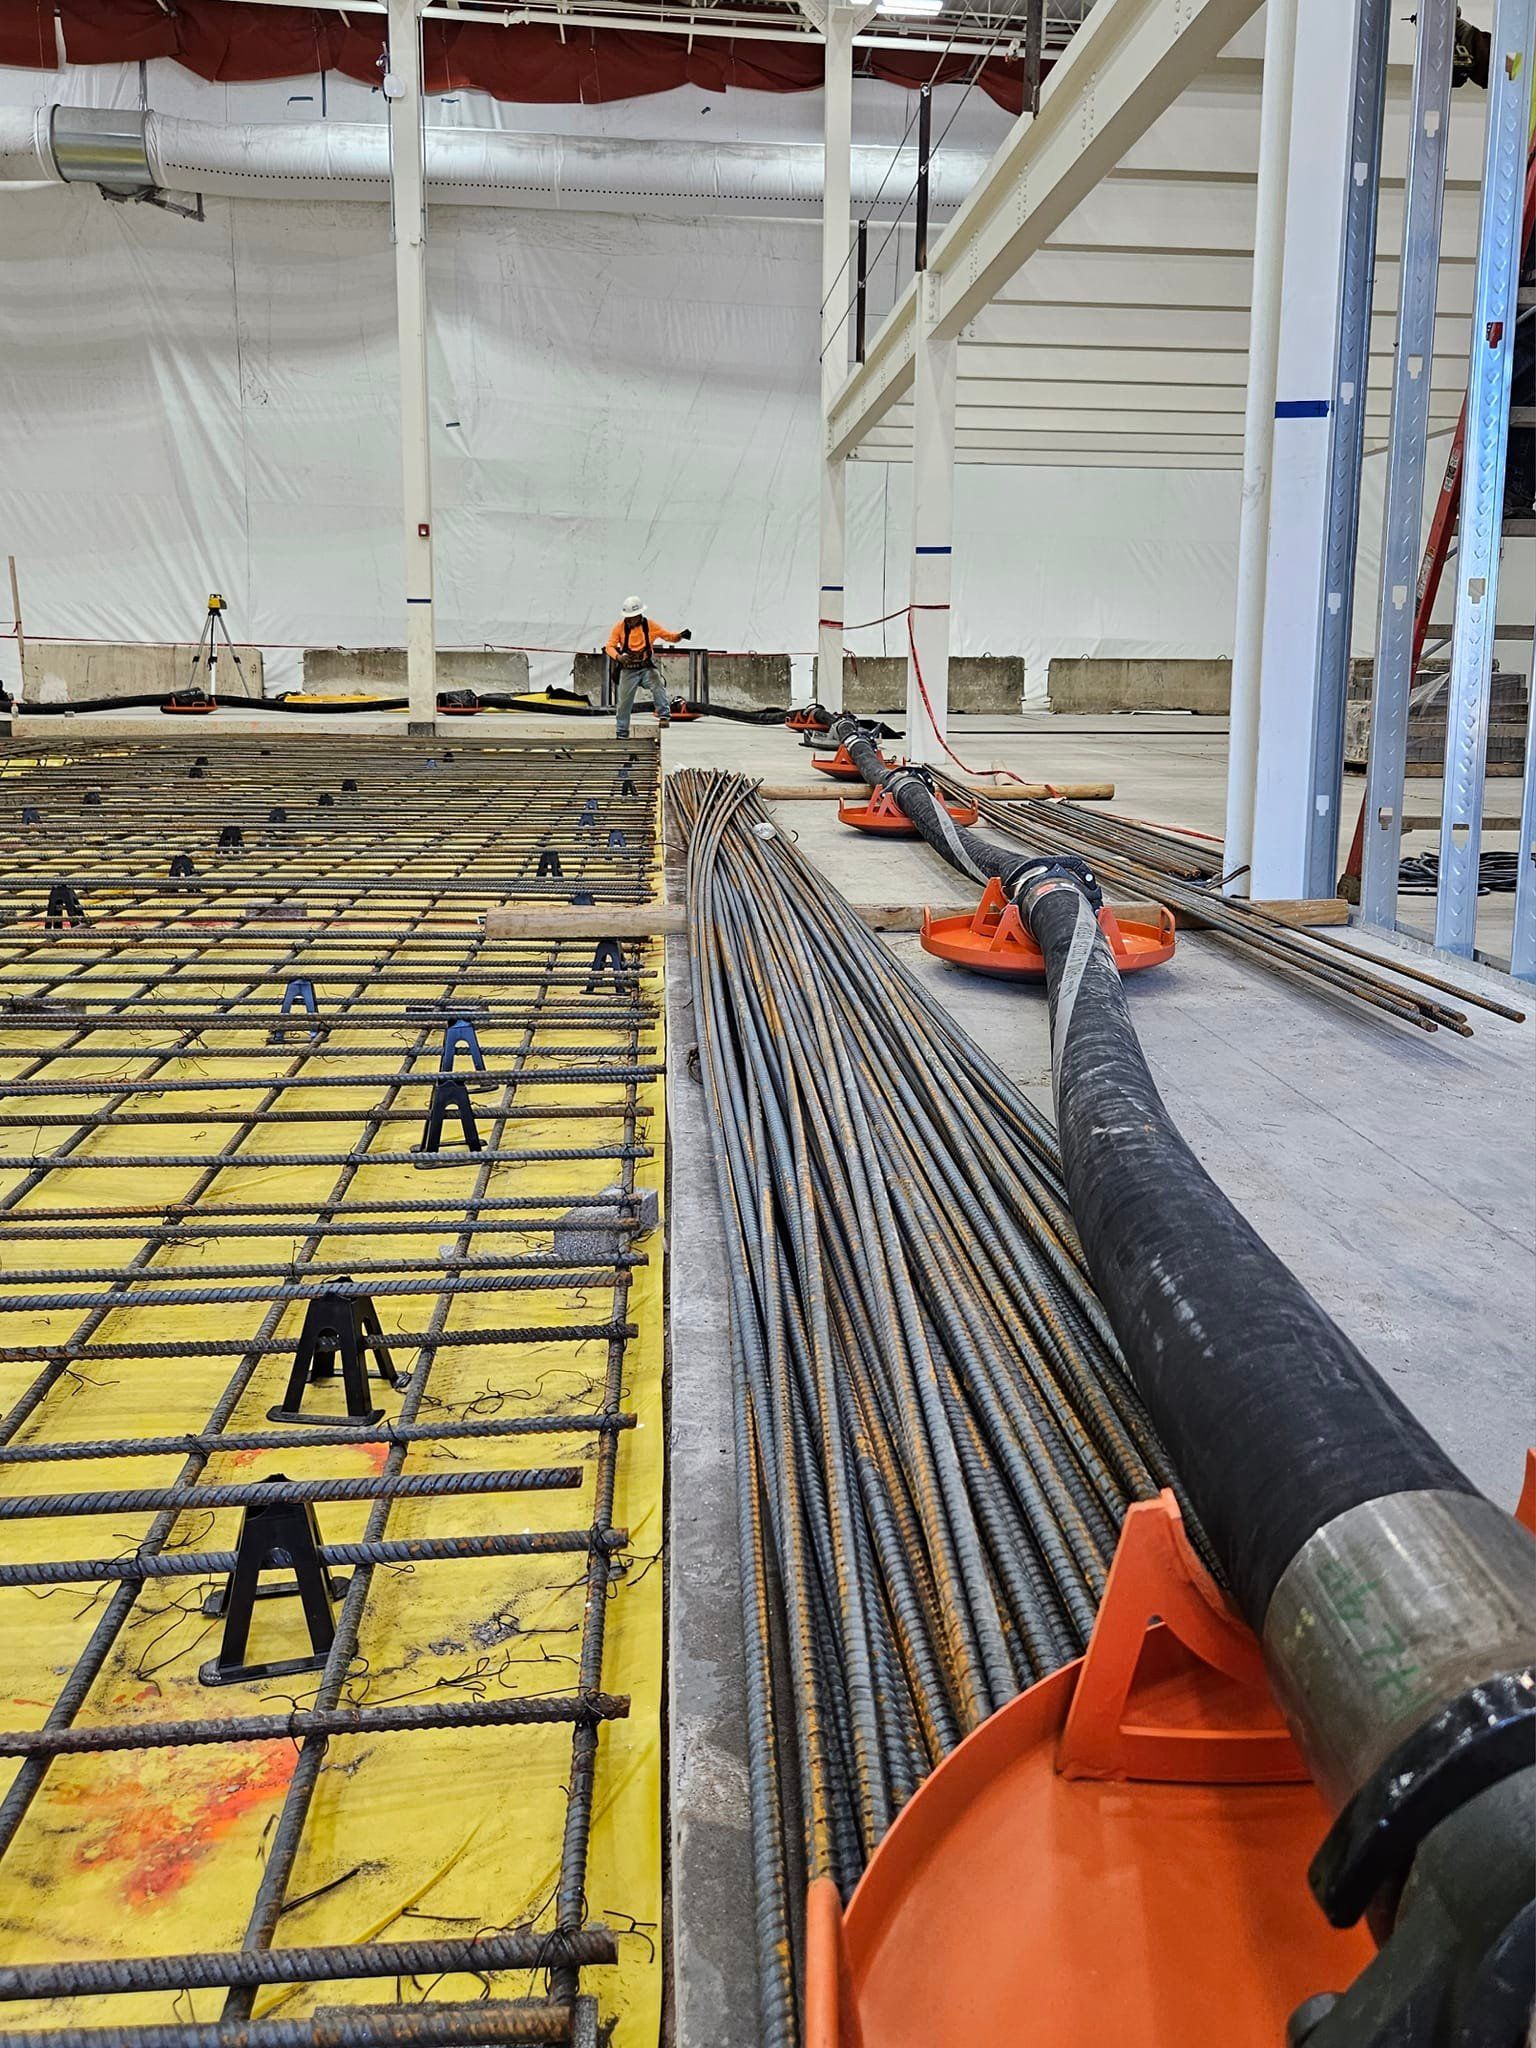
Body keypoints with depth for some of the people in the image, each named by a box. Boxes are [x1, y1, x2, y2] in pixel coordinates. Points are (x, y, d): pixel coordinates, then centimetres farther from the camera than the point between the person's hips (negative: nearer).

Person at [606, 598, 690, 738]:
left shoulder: (650, 625, -3)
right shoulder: (620, 627, -4)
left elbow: (668, 635, -4)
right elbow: (610, 646, -4)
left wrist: (680, 635, -26)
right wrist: (618, 657, -25)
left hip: (647, 668, -1)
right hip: (628, 670, 1)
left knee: (658, 685, -31)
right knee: (624, 702, 6)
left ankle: (664, 716, -33)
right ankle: (622, 732, 20)